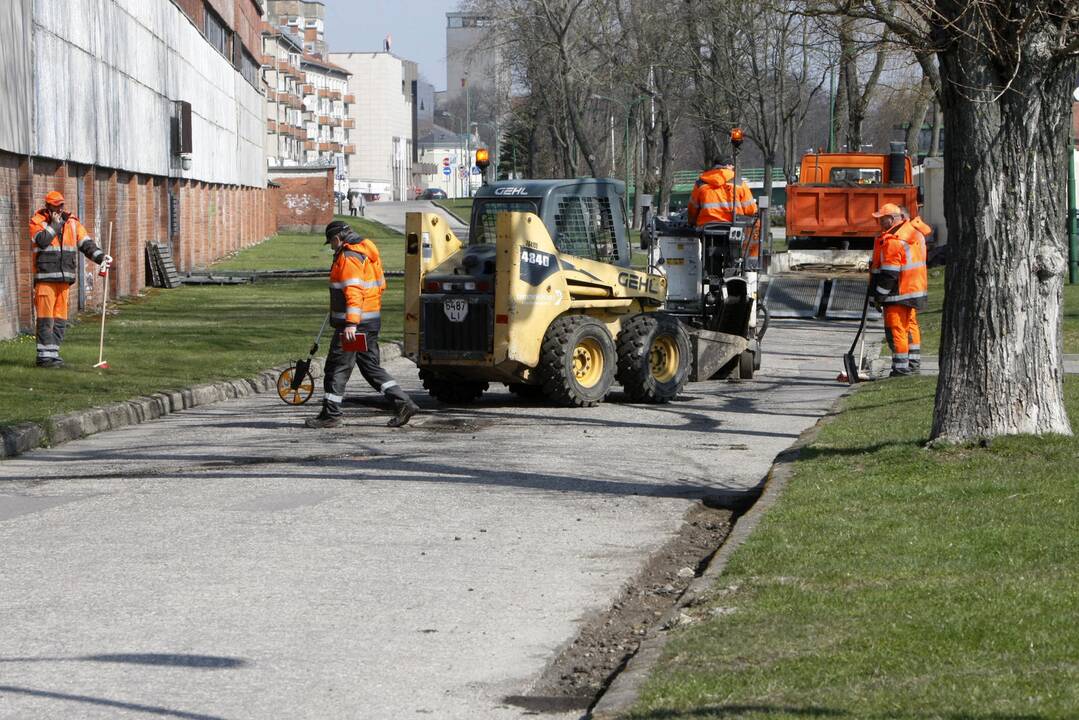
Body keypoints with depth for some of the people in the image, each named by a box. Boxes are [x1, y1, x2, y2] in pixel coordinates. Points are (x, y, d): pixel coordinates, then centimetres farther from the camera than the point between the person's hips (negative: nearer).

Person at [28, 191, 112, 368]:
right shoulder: (37, 222, 0)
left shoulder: (72, 223, 13)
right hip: (45, 278, -6)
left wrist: (100, 256, -8)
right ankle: (44, 355, -7)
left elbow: (86, 243, 7)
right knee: (45, 318, -8)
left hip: (64, 279, 6)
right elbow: (42, 240, -19)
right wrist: (54, 224, -8)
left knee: (60, 319, 8)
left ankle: (54, 354, 14)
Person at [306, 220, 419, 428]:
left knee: (338, 367, -1)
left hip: (354, 324, -10)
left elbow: (354, 291, -25)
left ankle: (331, 414, 3)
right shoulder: (367, 253, 16)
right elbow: (381, 284, 24)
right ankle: (404, 403, 6)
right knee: (371, 367, 12)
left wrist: (351, 323, -32)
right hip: (372, 321, 10)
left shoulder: (349, 257, -14)